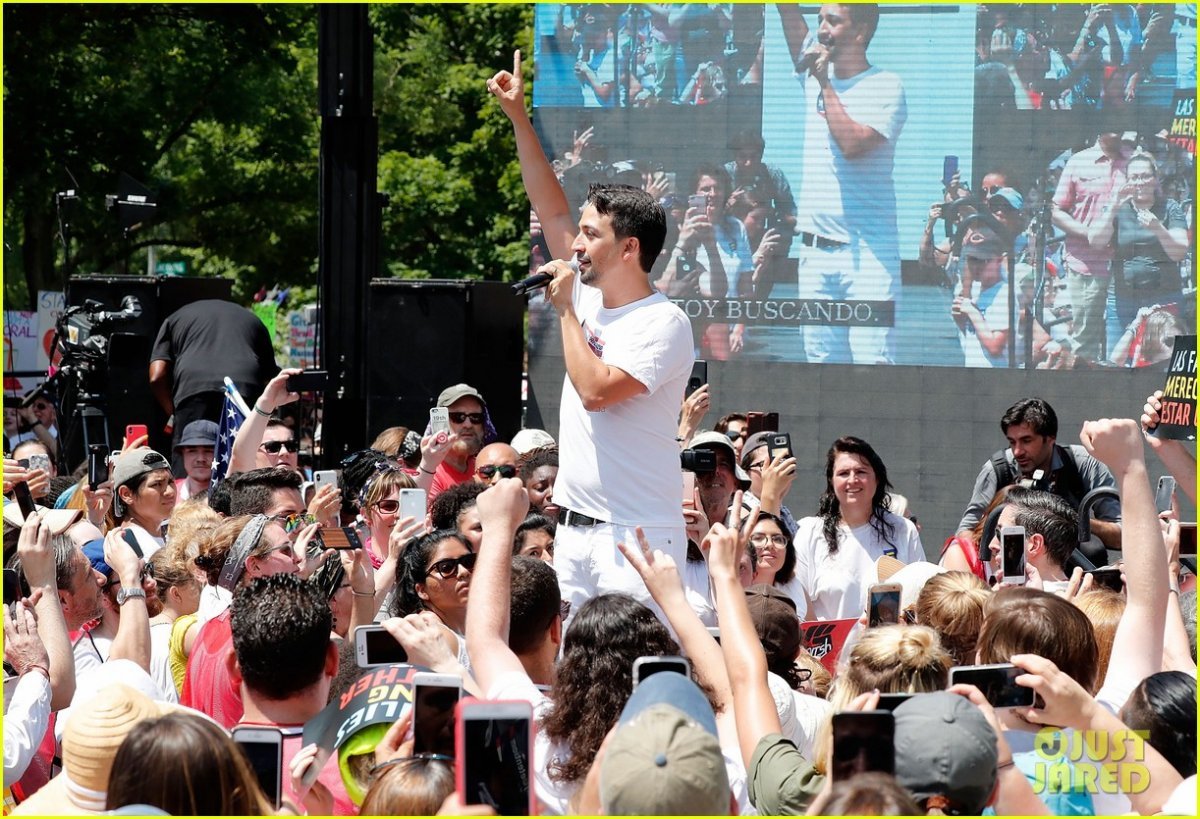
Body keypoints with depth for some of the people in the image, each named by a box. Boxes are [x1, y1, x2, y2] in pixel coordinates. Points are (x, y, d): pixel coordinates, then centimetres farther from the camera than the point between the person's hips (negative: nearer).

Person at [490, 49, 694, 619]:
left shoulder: (664, 324, -12)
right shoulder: (591, 297, 12)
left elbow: (596, 390, -23)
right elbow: (552, 210, 19)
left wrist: (566, 310, -12)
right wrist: (518, 117, 16)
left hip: (637, 536, -8)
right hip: (574, 528, 8)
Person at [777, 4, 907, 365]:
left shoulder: (886, 87, -6)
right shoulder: (814, 73, 11)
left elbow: (853, 144, -19)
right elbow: (789, 13, 7)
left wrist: (825, 84, -13)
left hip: (868, 250, -6)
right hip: (816, 249, 6)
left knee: (871, 361, -12)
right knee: (823, 364, 7)